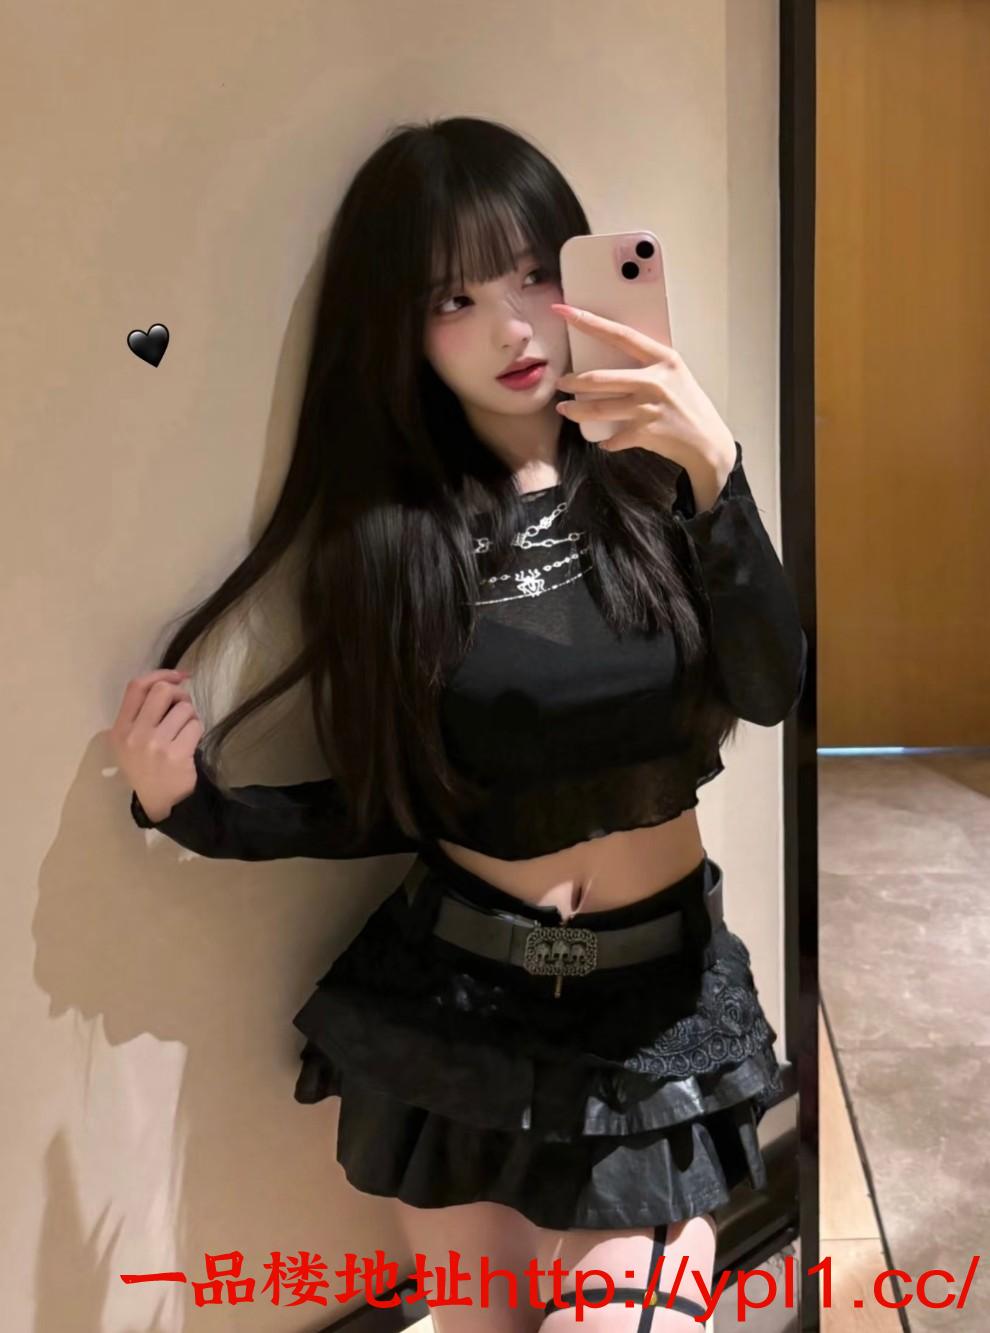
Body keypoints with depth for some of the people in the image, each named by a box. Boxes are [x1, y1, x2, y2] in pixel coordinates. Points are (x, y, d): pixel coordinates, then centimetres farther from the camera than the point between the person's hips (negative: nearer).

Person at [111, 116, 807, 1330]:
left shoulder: (652, 475, -5)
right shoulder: (380, 529, -5)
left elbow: (769, 692, -19)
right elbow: (389, 810, -2)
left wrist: (716, 475, -32)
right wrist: (191, 806, -15)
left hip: (660, 998, 0)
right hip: (452, 1002, 1)